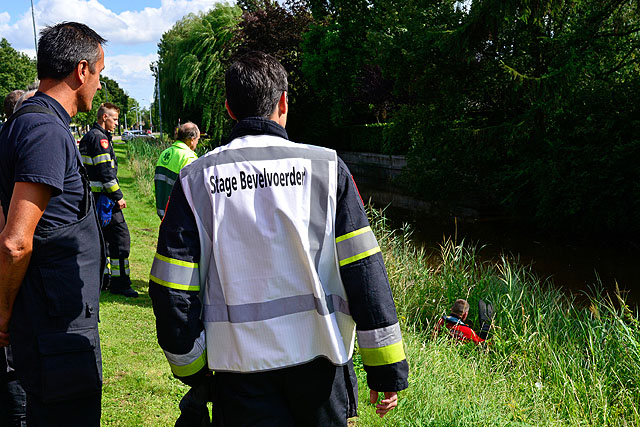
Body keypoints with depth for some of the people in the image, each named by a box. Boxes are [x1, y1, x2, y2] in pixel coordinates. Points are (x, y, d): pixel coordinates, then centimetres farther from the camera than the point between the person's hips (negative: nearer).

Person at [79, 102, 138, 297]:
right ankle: (119, 282, -3)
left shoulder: (88, 137, 18)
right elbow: (106, 171, -21)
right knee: (120, 236, -6)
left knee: (102, 236, 15)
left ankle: (102, 279, 21)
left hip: (93, 197, 11)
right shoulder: (100, 138, -15)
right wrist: (118, 197, -16)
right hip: (104, 198, -11)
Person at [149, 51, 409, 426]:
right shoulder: (326, 167, -4)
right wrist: (387, 368, -1)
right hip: (318, 353, 0)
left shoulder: (196, 180, -1)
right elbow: (365, 270, -6)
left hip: (239, 363, 0)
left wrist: (191, 366, 12)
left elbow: (172, 287, -1)